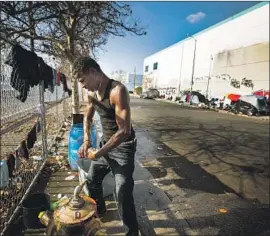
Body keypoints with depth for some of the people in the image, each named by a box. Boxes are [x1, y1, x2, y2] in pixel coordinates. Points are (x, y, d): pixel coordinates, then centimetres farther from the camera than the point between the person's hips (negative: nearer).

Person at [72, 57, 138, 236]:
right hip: (106, 143, 8)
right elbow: (87, 117, 16)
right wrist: (86, 140, -1)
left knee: (123, 193, -6)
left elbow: (124, 131, -30)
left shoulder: (118, 90, -26)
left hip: (123, 146, -8)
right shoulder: (93, 93, 0)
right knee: (92, 179, 22)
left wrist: (98, 153, -24)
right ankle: (99, 209, 50)